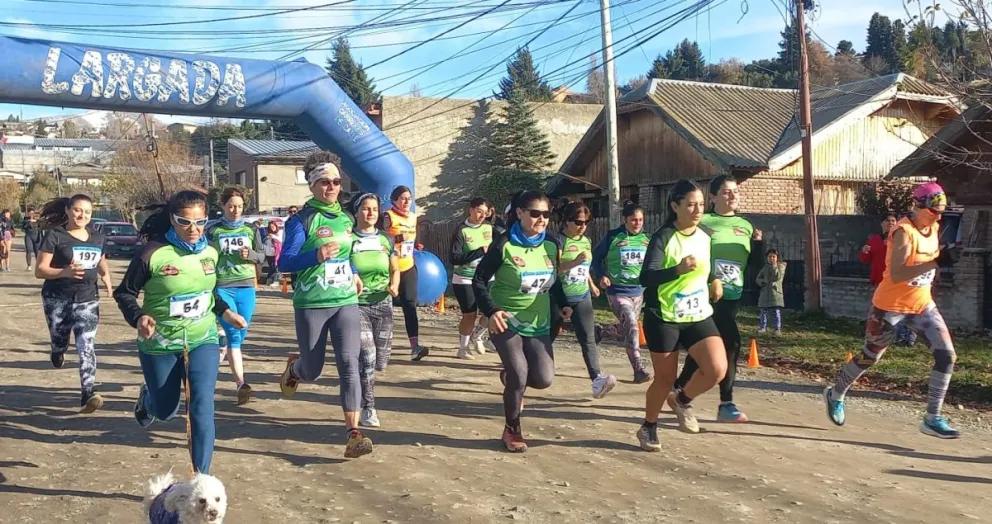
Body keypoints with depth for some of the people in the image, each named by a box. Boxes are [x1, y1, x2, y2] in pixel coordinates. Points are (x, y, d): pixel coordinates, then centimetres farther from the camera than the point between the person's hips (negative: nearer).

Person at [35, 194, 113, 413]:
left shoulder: (97, 239, 7)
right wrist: (65, 272, -29)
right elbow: (40, 270, -11)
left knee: (86, 346, -12)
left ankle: (88, 394, -18)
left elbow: (102, 263, 26)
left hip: (87, 299, 2)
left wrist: (106, 276, 3)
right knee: (59, 344, 14)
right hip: (57, 299, -2)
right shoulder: (55, 236, -8)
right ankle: (58, 352, 53)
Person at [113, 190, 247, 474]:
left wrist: (225, 311, 3)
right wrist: (139, 317, -24)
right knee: (166, 411, 15)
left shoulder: (210, 253, -2)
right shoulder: (153, 253, -17)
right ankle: (147, 397, 53)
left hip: (203, 340, 2)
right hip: (160, 345, -2)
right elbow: (124, 292, -8)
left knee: (202, 408, -10)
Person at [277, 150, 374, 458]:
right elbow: (284, 263, -14)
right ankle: (294, 367, 49)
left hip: (346, 302, 4)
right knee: (312, 372, 10)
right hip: (311, 305, -3)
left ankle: (354, 436, -12)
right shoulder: (302, 220, -8)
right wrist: (316, 256, -28)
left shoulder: (346, 219, 9)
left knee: (349, 364, -11)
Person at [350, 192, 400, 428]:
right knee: (367, 356, -16)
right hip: (356, 304, -4)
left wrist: (394, 286, -5)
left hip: (383, 305, 4)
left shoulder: (386, 240, 8)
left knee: (380, 362, 6)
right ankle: (368, 408, 0)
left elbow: (395, 270, 15)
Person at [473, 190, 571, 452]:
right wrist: (491, 310, -23)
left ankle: (512, 377, 29)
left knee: (543, 378, -7)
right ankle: (512, 430, 14)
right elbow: (479, 280, -10)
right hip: (507, 322, -4)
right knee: (519, 375, -11)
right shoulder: (504, 244, -13)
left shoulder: (551, 245, 1)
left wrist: (563, 304, 2)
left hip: (539, 324, 5)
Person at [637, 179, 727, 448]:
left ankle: (681, 400, 16)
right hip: (664, 319, -5)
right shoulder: (663, 238, -14)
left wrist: (714, 280, 5)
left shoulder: (705, 237, 5)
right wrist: (678, 269, -39)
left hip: (699, 316, 5)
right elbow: (646, 278, -25)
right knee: (665, 379, 4)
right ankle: (648, 428, 29)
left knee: (718, 369, -13)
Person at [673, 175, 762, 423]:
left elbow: (753, 263, 14)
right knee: (731, 342, -13)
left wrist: (759, 243, -3)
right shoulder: (704, 223, -5)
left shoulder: (745, 225, 12)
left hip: (732, 296, 6)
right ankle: (726, 404, 0)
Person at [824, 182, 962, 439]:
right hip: (890, 306, -7)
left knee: (947, 355, -9)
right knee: (870, 357, 10)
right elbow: (896, 275, -33)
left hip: (922, 304, 7)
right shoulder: (904, 231, -22)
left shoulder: (934, 228, 3)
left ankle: (932, 419, -1)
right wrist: (937, 261, -37)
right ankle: (835, 395, 35)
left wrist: (945, 256, 3)